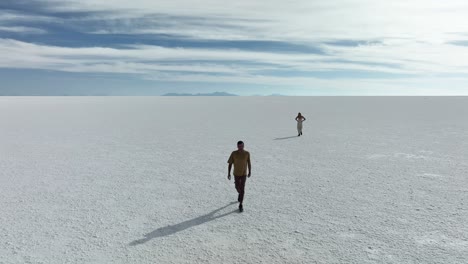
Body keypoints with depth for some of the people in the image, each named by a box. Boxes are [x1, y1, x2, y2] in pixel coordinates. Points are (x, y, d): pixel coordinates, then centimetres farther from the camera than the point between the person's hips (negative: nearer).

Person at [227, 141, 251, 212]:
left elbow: (249, 163, 1)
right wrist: (228, 174, -11)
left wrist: (249, 172, 8)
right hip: (236, 174, 1)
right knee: (237, 187, 16)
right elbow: (230, 164, -9)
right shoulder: (234, 153, -14)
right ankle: (240, 194, 51)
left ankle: (240, 205, 2)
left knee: (242, 189, -6)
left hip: (244, 174, -1)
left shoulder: (247, 153, -13)